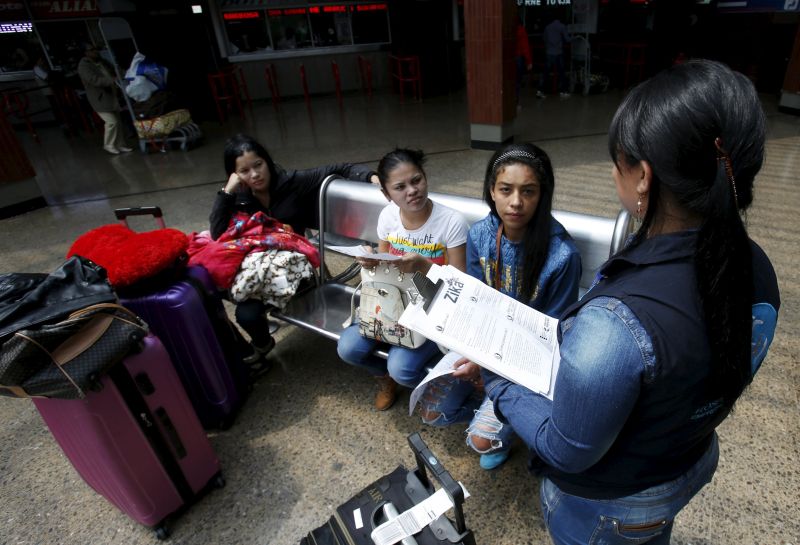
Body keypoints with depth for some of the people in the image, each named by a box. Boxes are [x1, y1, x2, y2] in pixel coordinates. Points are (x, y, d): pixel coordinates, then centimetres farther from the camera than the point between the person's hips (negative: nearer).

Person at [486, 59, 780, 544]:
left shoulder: (616, 324, -45)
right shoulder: (756, 268, -19)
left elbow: (566, 452, -27)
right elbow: (690, 368, -2)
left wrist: (495, 376, -16)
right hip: (694, 467, 5)